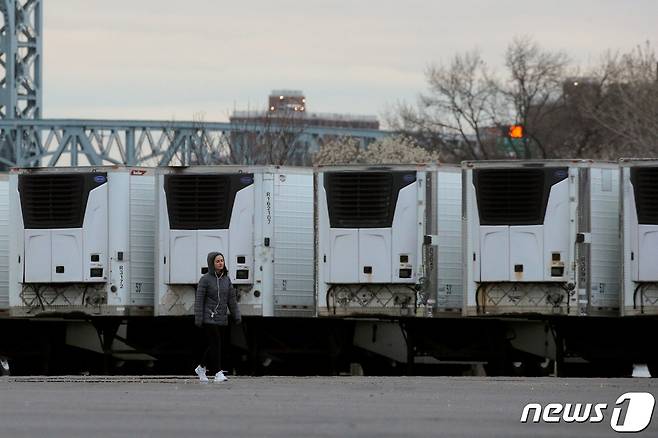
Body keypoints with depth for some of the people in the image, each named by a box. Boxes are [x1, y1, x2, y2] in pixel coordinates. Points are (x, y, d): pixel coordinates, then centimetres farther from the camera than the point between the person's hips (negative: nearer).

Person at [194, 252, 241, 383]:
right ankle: (218, 373, -12)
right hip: (209, 319, -6)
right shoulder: (205, 279, -7)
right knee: (214, 345, -11)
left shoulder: (226, 279, 10)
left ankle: (201, 368, 28)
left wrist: (237, 316, 7)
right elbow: (199, 300, -8)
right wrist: (198, 319, -12)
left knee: (213, 346, 11)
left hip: (222, 319, 6)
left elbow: (232, 299, 12)